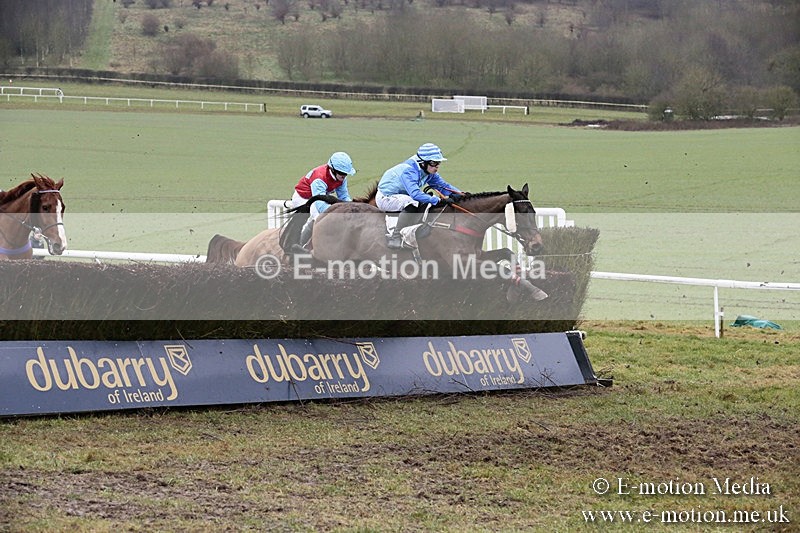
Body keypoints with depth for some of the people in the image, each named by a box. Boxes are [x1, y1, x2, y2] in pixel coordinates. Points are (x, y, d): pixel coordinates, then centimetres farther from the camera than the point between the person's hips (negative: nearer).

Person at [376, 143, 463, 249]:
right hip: (385, 198, -9)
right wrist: (439, 201, -44)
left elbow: (442, 185, 0)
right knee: (411, 202, -34)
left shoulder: (429, 172, -4)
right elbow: (415, 194, -42)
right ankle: (395, 238, -28)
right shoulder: (408, 171, -31)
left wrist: (459, 194, -17)